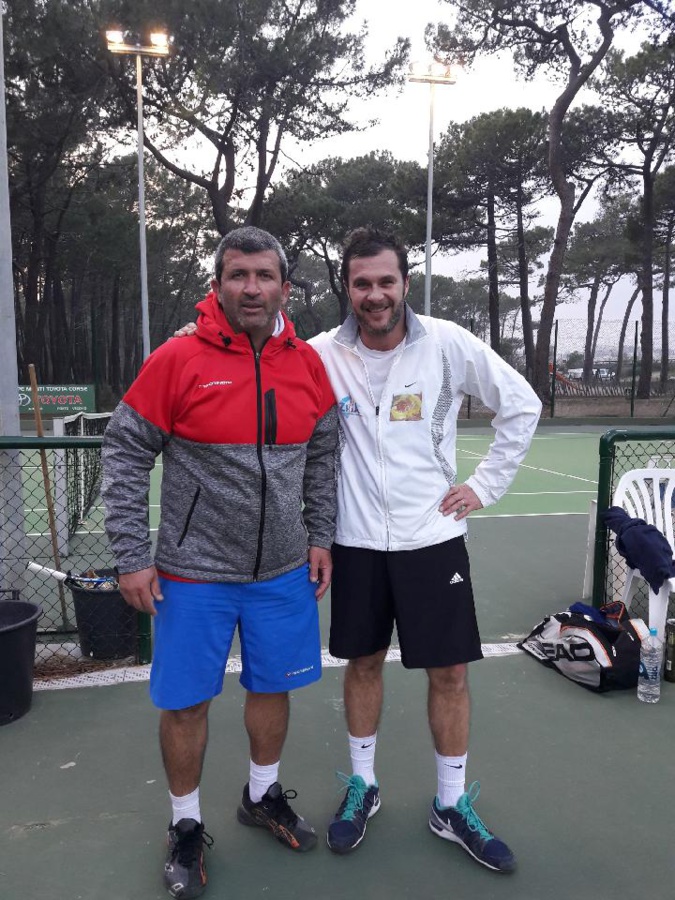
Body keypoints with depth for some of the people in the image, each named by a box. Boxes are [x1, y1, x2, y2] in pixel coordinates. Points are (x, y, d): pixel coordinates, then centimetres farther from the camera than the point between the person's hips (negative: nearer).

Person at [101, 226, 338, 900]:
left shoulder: (308, 363, 0)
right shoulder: (177, 360, -11)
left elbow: (322, 457, 10)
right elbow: (125, 454, -7)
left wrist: (320, 537, 7)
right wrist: (131, 556, -9)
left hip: (284, 572, 4)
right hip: (193, 574, -3)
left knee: (272, 688, 17)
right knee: (186, 702, 9)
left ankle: (263, 796, 44)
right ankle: (186, 826, 34)